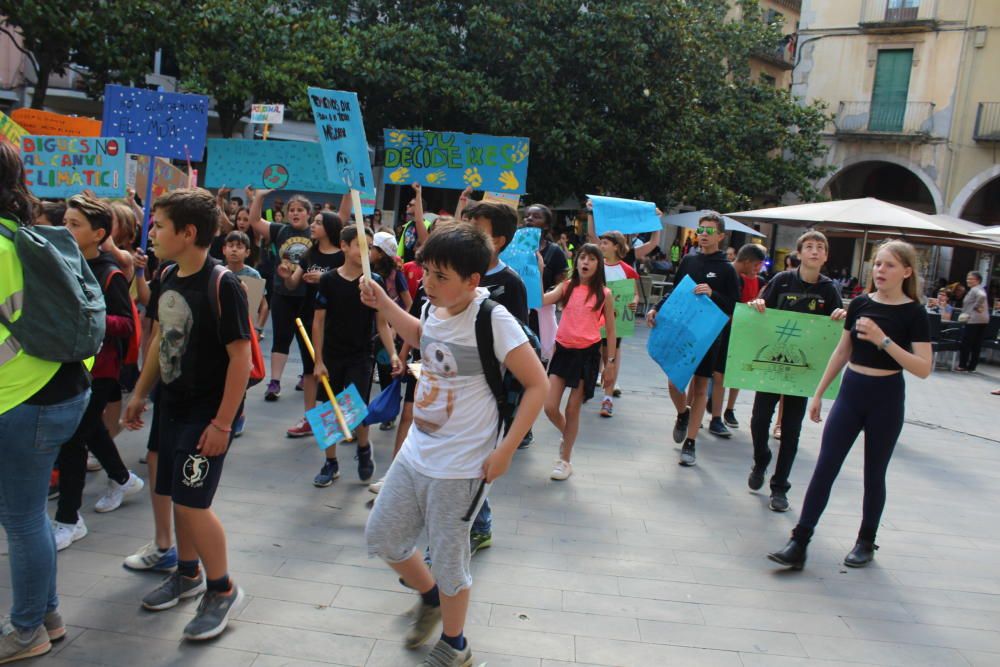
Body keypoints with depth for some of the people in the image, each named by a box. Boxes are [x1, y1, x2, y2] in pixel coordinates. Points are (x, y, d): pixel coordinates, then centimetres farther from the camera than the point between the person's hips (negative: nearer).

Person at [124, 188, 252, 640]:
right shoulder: (168, 277, 4)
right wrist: (140, 394, 19)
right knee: (177, 495, 16)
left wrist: (223, 423, -21)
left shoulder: (222, 285, -20)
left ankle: (222, 589, 14)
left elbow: (241, 356, -21)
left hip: (207, 413, -8)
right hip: (173, 406, 8)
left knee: (191, 502, -5)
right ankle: (188, 573, 37)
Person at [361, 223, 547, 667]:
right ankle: (430, 597, 47)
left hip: (460, 467, -8)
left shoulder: (491, 318, -22)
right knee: (381, 537, 19)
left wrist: (505, 450, -20)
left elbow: (537, 385, -18)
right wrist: (383, 305, 13)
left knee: (448, 559, 9)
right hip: (415, 453, 8)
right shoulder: (435, 307, -1)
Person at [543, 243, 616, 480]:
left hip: (587, 353, -2)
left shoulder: (604, 294, -1)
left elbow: (610, 331, 3)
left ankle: (565, 460, 21)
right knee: (549, 407, -2)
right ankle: (565, 434, 33)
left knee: (572, 409, 4)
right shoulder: (566, 287, 2)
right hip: (563, 351, 2)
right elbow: (542, 300, -15)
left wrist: (611, 363, 1)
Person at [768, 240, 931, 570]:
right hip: (850, 392, 3)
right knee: (824, 468, -2)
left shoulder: (913, 313, -8)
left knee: (874, 474, 10)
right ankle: (799, 543, 0)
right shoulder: (860, 304, 3)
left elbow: (923, 368, -15)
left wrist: (883, 340, -26)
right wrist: (819, 392, 12)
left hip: (886, 398, -3)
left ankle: (866, 542, 28)